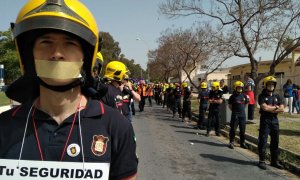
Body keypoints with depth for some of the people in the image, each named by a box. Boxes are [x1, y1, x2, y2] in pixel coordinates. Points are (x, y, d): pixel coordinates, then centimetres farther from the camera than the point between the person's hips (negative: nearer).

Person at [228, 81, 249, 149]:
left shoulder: (244, 96, 8)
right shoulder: (232, 96, -3)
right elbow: (229, 105, 3)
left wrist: (242, 109, 15)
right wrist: (234, 110, 1)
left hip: (243, 115, 4)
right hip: (235, 115, -4)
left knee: (242, 130, 10)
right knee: (233, 129, 0)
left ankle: (242, 142, 21)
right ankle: (231, 142, 10)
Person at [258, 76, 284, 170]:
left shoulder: (277, 96, 11)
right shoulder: (262, 96, -4)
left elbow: (282, 109, -1)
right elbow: (264, 107, -18)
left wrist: (270, 109, -12)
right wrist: (275, 107, -5)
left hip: (275, 120, 5)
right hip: (265, 120, -5)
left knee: (275, 141, 11)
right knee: (263, 141, -2)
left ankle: (274, 161, 23)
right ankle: (262, 161, 7)